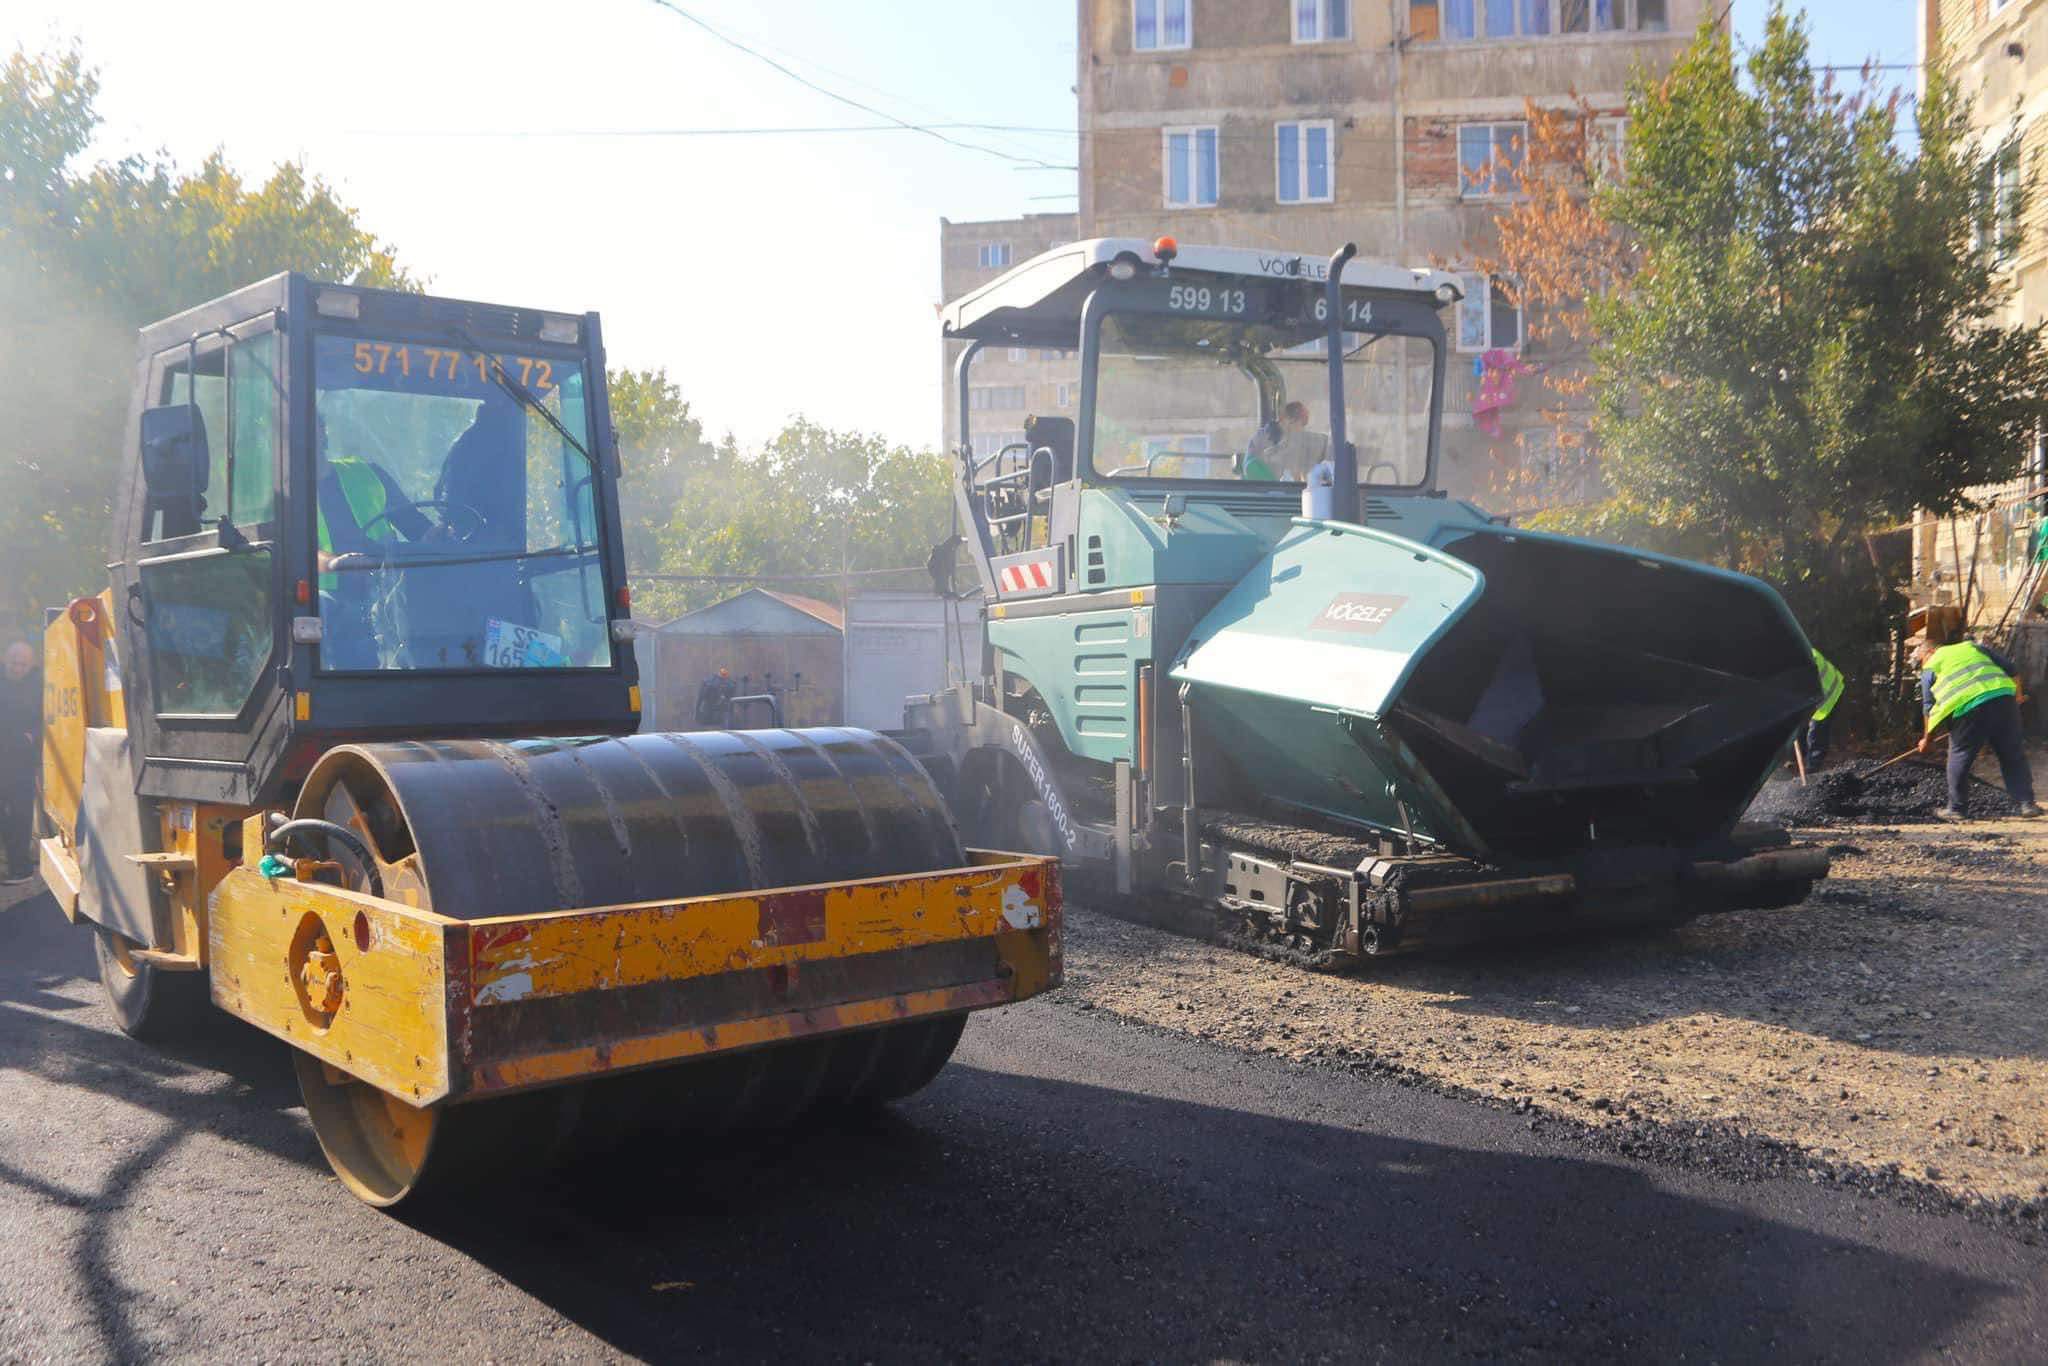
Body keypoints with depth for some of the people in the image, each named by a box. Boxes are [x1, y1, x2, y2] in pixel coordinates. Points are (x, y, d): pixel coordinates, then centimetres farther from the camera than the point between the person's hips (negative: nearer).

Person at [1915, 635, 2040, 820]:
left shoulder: (1930, 668, 16)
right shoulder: (1971, 646, 27)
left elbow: (1929, 707, 15)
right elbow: (2009, 668, 21)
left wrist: (1928, 739, 25)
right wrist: (2016, 693, 33)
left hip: (1968, 707, -4)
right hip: (2003, 697, 4)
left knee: (1959, 758, 10)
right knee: (2014, 757, 13)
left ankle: (1957, 809, 14)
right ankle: (2027, 803, 11)